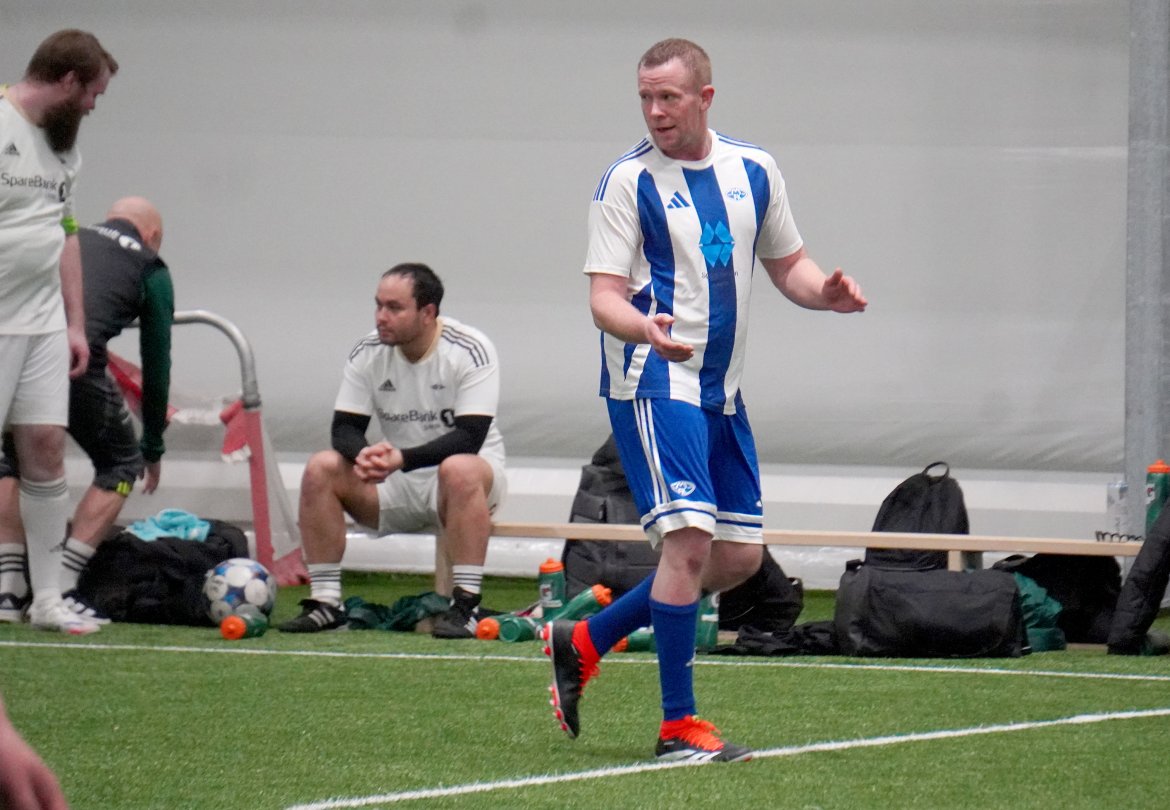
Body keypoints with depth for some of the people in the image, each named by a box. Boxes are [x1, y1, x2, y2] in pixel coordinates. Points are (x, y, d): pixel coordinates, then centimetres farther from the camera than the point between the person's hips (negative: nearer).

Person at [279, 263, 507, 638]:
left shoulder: (470, 350, -16)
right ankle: (326, 603, -16)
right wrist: (363, 453, -29)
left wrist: (402, 458, -37)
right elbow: (344, 428, -3)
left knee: (459, 470, -39)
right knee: (321, 468, -18)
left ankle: (466, 606, -38)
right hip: (397, 484, 5)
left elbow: (470, 438, -24)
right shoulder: (368, 352, -2)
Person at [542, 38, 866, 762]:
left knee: (740, 555, 7)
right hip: (652, 383, -7)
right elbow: (604, 295, -12)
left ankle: (585, 642, 22)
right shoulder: (629, 180, -7)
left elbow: (787, 264, 19)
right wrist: (646, 329, -33)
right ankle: (678, 727, -12)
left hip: (721, 389, 7)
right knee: (689, 537, -18)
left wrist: (826, 292, -4)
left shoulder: (754, 170, 9)